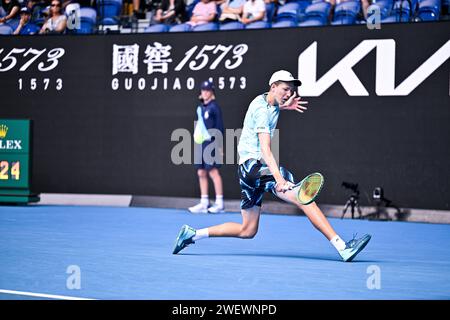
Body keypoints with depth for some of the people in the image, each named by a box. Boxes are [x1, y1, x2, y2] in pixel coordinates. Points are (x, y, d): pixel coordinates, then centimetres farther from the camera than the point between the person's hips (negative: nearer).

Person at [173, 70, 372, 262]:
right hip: (254, 165, -10)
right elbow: (265, 150, -26)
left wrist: (284, 107, 25)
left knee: (247, 231, 13)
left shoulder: (266, 100, 14)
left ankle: (193, 234, 17)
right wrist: (279, 178, -40)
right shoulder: (262, 110, -14)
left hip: (248, 169, 10)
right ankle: (341, 246, -32)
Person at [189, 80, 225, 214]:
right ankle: (204, 204, 12)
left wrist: (218, 145, -13)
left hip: (210, 144, -8)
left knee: (213, 172, -8)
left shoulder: (214, 107, -6)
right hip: (200, 143, 8)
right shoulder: (201, 107, 15)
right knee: (201, 173, 7)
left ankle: (219, 204, -4)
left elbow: (219, 127, -9)